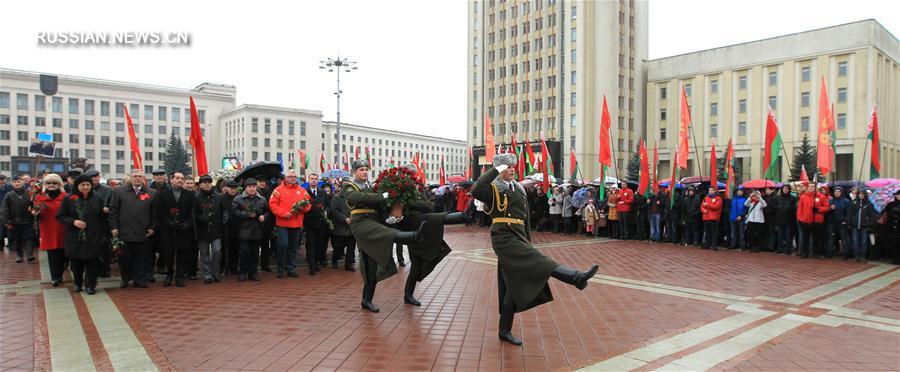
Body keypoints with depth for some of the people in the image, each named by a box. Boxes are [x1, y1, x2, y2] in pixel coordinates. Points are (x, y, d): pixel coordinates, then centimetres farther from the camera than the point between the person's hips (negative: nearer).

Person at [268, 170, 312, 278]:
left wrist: (303, 207, -9)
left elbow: (309, 204, 12)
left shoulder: (302, 190, 10)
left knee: (293, 247, 10)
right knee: (283, 245, -10)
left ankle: (291, 268, 21)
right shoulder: (279, 190, -2)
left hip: (297, 224, 4)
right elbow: (272, 204, -8)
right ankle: (280, 269, 7)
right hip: (282, 223, -4)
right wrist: (283, 213, -16)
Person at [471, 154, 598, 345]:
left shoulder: (518, 189, 17)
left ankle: (505, 331, 17)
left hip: (518, 237, 8)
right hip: (504, 237, -7)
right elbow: (475, 191, -28)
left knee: (513, 284, 8)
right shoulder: (493, 189, -5)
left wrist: (528, 240, 19)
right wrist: (495, 170, -21)